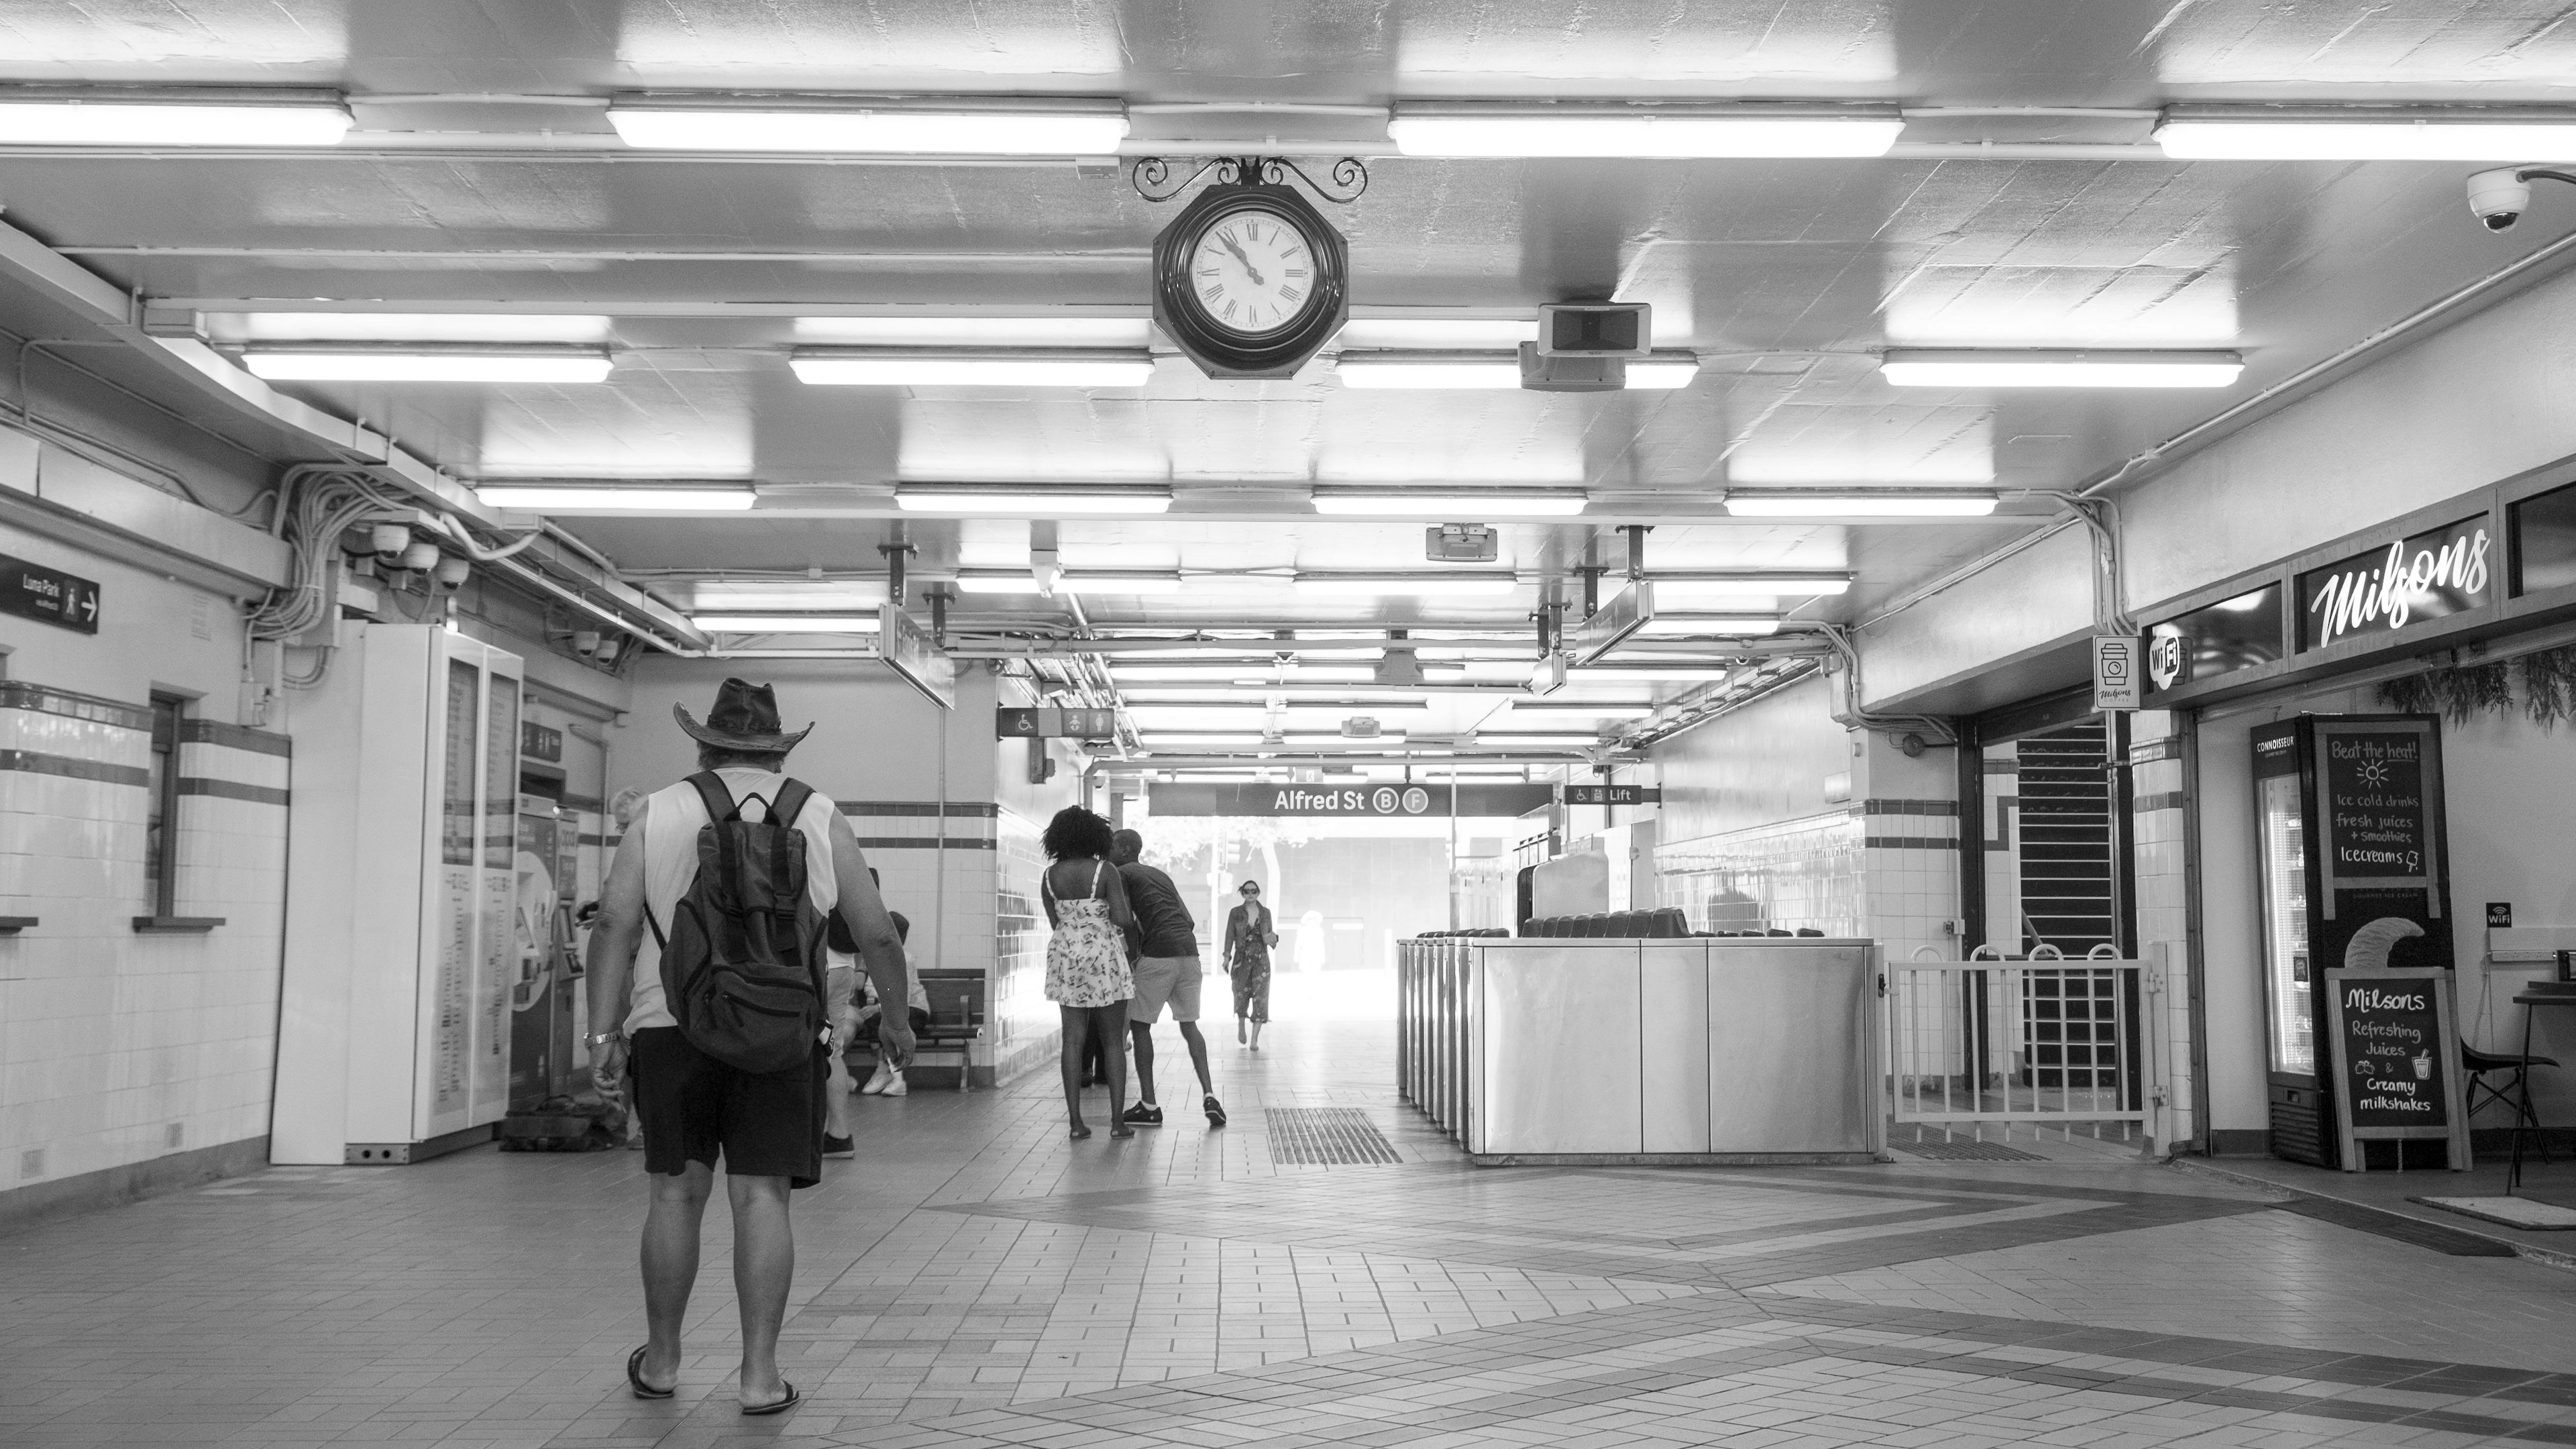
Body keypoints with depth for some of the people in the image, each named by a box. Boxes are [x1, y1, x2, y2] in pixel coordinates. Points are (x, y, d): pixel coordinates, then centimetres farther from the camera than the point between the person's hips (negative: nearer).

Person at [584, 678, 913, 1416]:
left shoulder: (657, 814, 8)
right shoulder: (820, 819, 8)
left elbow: (614, 925, 0)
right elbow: (876, 933, 8)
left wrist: (605, 1029, 1)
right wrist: (898, 1015, 21)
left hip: (674, 1022, 1)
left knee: (677, 1191, 10)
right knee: (761, 1195, 1)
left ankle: (661, 1360, 22)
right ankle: (759, 1372, 2)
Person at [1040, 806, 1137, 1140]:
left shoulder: (1050, 876, 1)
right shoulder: (1106, 871, -11)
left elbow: (1055, 921, 7)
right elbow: (1122, 920, -15)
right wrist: (1133, 920, 6)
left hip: (1065, 956, 3)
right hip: (1105, 956, -3)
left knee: (1073, 1040, 6)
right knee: (1114, 1041, 5)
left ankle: (1075, 1121, 3)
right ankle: (1118, 1121, 3)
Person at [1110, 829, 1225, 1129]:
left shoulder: (1122, 874, 4)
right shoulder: (1161, 876, 26)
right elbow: (1189, 920, 24)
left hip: (1157, 955, -7)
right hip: (1189, 952, 7)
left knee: (1139, 1025, 6)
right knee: (1189, 1025, 15)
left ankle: (1149, 1106, 4)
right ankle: (1208, 1095, 0)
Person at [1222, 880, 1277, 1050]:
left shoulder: (1265, 912, 7)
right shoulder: (1235, 913, 1)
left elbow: (1270, 934, 13)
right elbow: (1230, 936, -1)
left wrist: (1272, 938, -11)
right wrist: (1226, 957, -10)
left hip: (1261, 959, 1)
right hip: (1241, 958, -1)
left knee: (1260, 997, -7)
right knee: (1241, 996, 3)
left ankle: (1255, 1040, -6)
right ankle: (1241, 1026, 34)